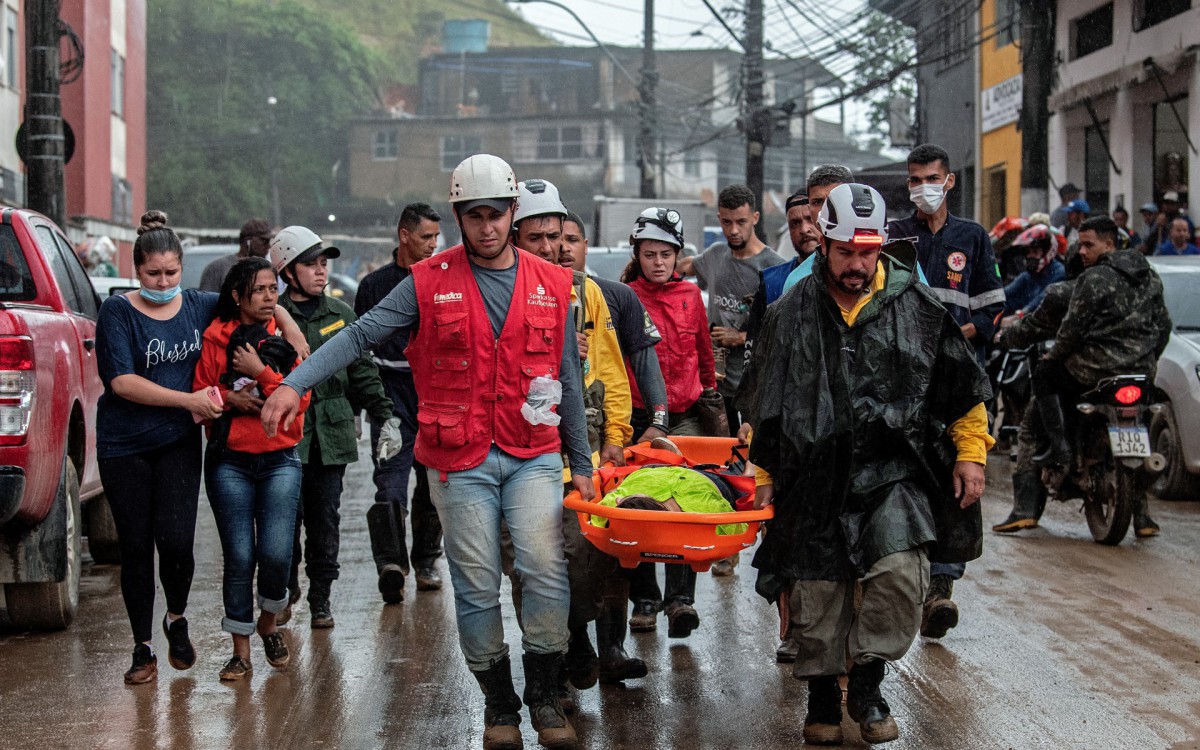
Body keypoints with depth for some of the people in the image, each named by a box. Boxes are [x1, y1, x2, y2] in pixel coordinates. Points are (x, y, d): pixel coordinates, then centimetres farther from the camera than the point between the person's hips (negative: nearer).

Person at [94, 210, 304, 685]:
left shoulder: (199, 306, 4)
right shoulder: (118, 312, -7)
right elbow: (121, 382, -17)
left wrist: (293, 333, 5)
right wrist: (188, 400, -21)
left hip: (179, 444, 2)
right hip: (124, 447, -1)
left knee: (176, 540, -12)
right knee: (135, 548, 4)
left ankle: (177, 619, 18)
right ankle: (142, 649, 18)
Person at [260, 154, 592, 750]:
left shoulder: (551, 286, 6)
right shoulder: (429, 283, 1)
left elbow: (567, 381, 12)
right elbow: (360, 335, -3)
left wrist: (581, 465, 13)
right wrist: (294, 384, -16)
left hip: (534, 456, 1)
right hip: (460, 461, -1)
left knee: (545, 569, -13)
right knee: (476, 587, 4)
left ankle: (544, 696, 5)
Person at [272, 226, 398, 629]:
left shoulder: (340, 314, 11)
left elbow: (362, 370, 15)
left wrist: (384, 415, 11)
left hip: (332, 432, 3)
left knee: (325, 520, 6)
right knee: (288, 517, -1)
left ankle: (320, 596, 16)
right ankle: (286, 591, 18)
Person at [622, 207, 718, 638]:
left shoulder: (690, 295, 10)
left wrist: (709, 393, 24)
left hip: (684, 413, 1)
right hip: (638, 413, -1)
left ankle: (681, 598, -14)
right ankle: (644, 599, 12)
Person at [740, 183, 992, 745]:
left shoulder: (917, 307, 2)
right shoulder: (790, 315, 5)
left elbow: (964, 389, 12)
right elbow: (763, 408, 15)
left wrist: (970, 454, 7)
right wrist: (765, 475, 15)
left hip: (895, 471, -1)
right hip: (815, 477, 1)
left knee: (900, 571, -21)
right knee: (817, 594, 5)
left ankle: (867, 685, -1)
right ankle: (823, 697, 27)